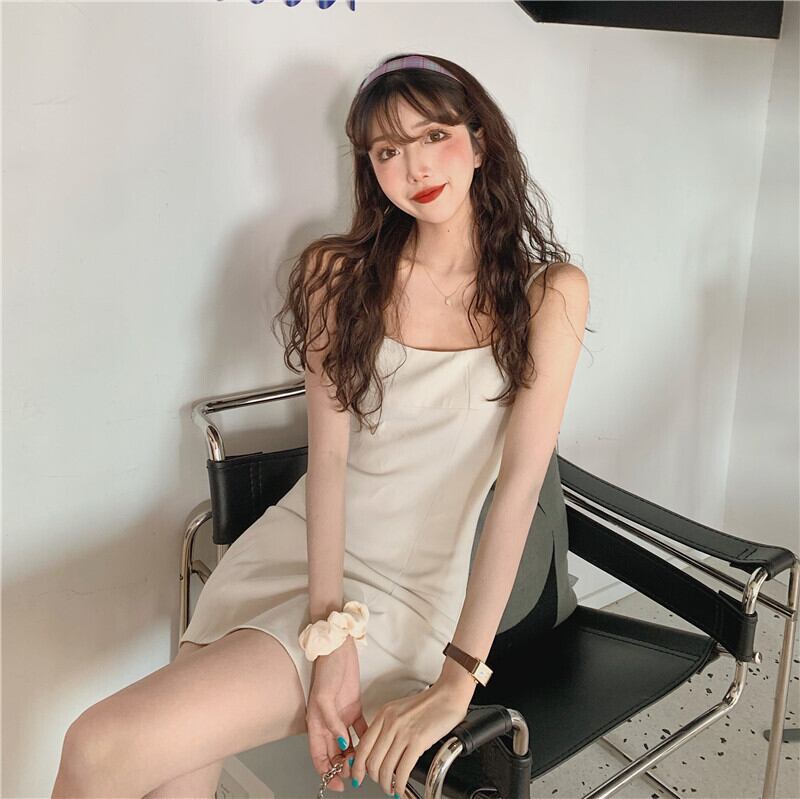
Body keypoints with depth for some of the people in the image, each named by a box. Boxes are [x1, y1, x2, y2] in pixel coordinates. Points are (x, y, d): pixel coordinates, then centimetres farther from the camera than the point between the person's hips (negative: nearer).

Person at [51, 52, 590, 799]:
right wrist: (330, 635, -17)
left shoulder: (548, 294, -7)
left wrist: (455, 686, -18)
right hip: (294, 543, 3)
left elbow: (520, 484, -13)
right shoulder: (340, 273, 1)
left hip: (408, 590, -3)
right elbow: (329, 450, -7)